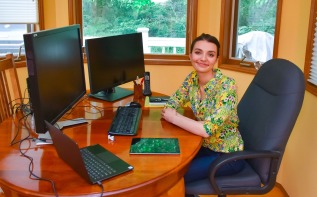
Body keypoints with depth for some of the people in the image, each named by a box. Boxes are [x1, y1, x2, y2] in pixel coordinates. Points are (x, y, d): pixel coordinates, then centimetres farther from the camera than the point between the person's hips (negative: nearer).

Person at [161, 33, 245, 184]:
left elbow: (207, 129, -31)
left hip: (227, 154, -6)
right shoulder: (192, 77, -5)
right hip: (204, 146, 6)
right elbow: (171, 104, 3)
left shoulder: (227, 85, -25)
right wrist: (169, 112, -19)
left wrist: (174, 118, -21)